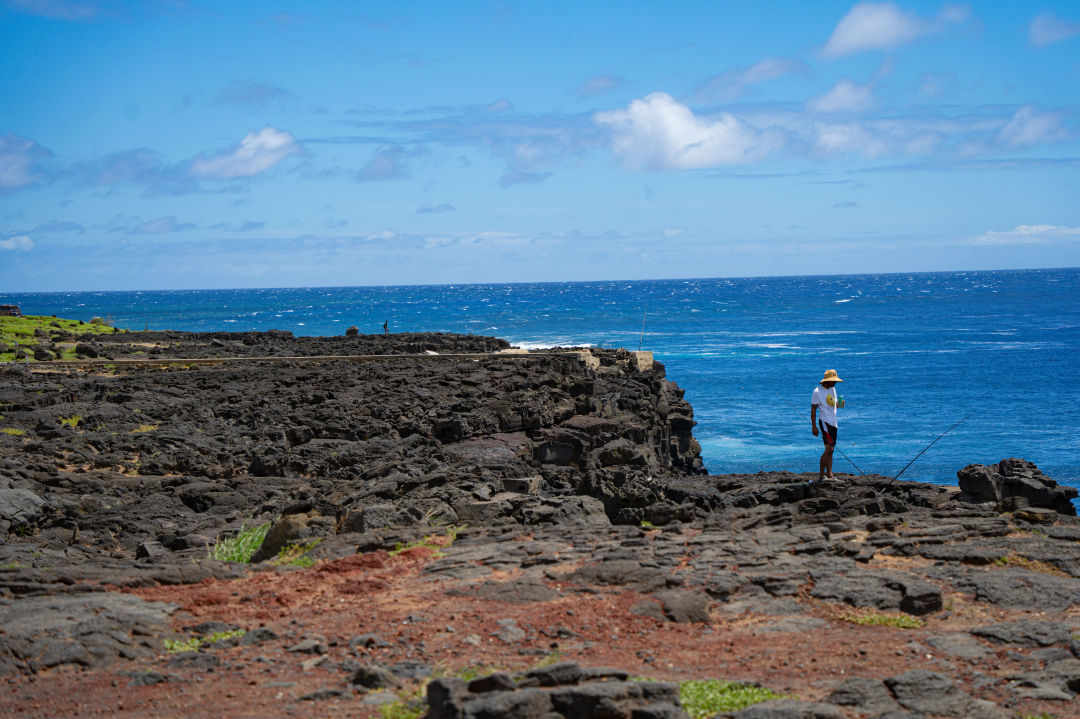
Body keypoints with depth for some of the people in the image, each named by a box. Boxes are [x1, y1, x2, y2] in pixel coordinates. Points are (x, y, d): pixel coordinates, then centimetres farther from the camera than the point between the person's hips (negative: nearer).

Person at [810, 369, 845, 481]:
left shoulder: (833, 389, 13)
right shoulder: (817, 391, -10)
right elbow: (813, 410, -9)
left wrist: (840, 404, 0)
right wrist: (814, 426, -13)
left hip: (833, 423, 8)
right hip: (825, 422, -8)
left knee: (830, 450, 7)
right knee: (829, 449, -17)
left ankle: (829, 474, 8)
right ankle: (821, 474, -13)